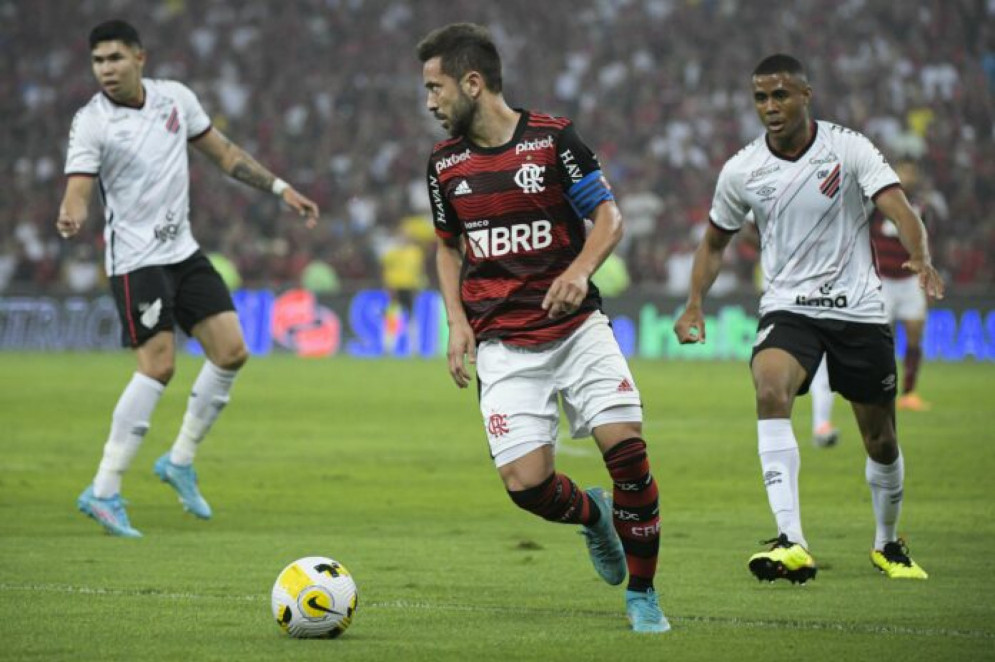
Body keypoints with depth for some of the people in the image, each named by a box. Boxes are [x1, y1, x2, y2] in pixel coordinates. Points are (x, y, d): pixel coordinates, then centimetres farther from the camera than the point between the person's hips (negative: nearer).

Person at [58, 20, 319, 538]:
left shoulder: (175, 98, 2)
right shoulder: (91, 123, -13)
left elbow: (223, 153, 14)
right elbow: (79, 190, -23)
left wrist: (280, 189, 11)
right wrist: (69, 219, -46)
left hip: (183, 251, 6)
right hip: (135, 259, -6)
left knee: (231, 351, -1)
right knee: (158, 365, -17)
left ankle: (180, 461, 17)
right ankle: (104, 492, -13)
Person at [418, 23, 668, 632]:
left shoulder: (554, 138, -5)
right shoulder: (445, 163, 6)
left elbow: (609, 216, -1)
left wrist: (581, 269, -19)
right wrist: (457, 320, 5)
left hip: (577, 326, -2)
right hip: (503, 345, 2)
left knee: (627, 446, -16)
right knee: (525, 481, -12)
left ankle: (642, 594, 2)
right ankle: (591, 513, 24)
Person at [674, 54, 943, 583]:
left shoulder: (850, 150, -7)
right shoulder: (741, 171, 1)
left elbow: (899, 209, -19)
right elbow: (714, 242, 15)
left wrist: (921, 260, -39)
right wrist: (694, 306, 3)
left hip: (858, 310, 0)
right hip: (787, 308, 0)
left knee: (881, 441, 7)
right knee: (770, 391, -31)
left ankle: (887, 543, 37)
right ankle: (791, 543, -38)